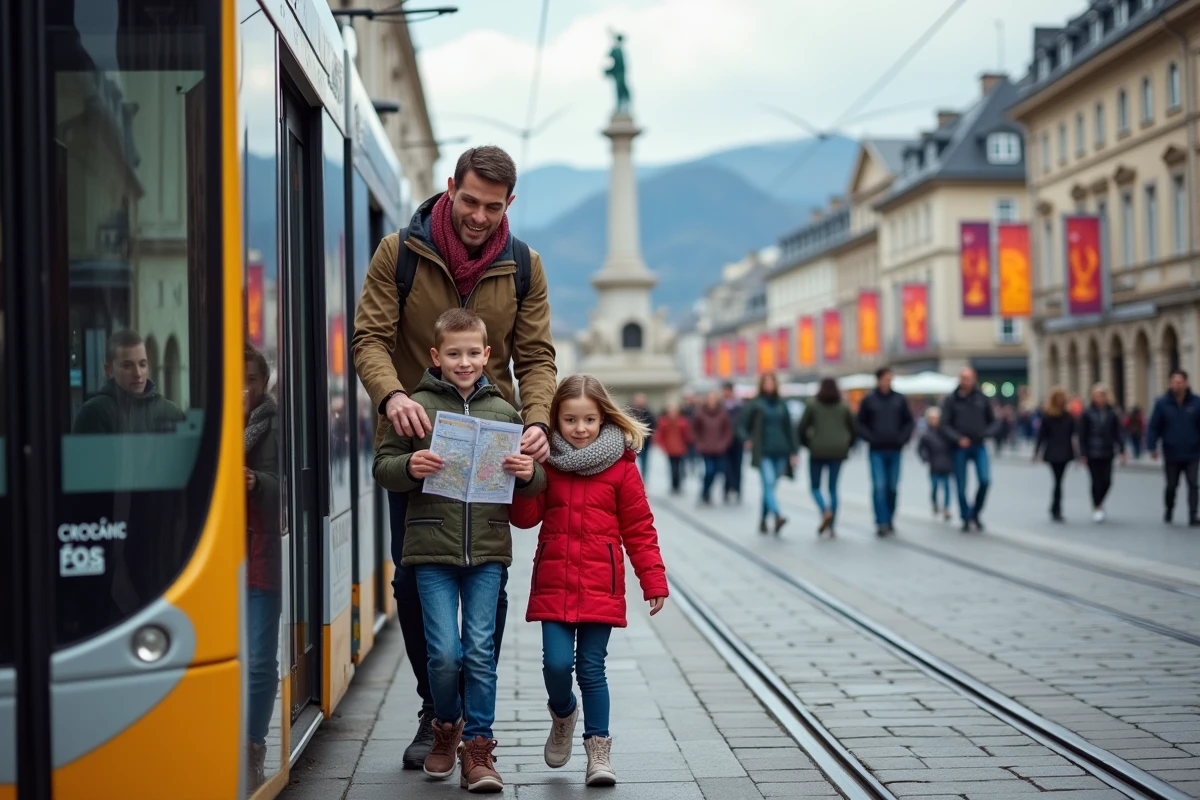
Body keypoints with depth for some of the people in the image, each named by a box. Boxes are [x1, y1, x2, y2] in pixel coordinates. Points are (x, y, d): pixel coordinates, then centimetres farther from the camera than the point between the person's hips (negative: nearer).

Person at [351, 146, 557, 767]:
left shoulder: (522, 267, 1)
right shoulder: (400, 254, -6)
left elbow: (535, 357, 1)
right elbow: (370, 337, -10)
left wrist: (537, 422, -18)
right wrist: (391, 394, -31)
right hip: (414, 437, -1)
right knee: (412, 578, 3)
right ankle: (434, 711, 18)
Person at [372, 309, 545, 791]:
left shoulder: (503, 412, 8)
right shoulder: (418, 407, 1)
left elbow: (536, 482, 13)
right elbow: (383, 467, 2)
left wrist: (528, 473, -9)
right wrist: (409, 467, -18)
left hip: (487, 550, 2)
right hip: (432, 549, -2)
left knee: (481, 652, 2)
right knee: (445, 652, -4)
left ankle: (478, 748, 13)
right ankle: (447, 725, 24)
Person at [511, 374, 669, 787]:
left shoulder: (621, 465, 1)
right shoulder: (546, 461, 6)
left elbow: (639, 529, 3)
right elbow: (525, 517, 0)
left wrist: (654, 580, 0)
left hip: (601, 586, -1)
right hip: (554, 584, 1)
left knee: (591, 668, 0)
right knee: (556, 663, -8)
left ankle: (598, 749, 14)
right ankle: (562, 714, 25)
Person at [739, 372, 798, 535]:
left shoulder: (781, 404, 11)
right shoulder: (755, 404, 1)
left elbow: (789, 428, 12)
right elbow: (743, 425, 4)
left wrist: (793, 452, 8)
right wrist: (747, 439, -14)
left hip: (780, 453, 4)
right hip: (763, 453, -4)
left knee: (769, 487, 8)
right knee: (768, 484, -18)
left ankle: (762, 521, 20)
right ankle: (778, 516, -34)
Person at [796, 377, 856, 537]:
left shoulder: (812, 406, 1)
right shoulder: (844, 408, 6)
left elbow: (801, 429, -4)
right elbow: (854, 430, 7)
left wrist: (807, 444, 12)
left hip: (818, 451, -2)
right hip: (838, 452, 2)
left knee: (815, 487, 10)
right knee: (833, 488, 9)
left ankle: (826, 511, -17)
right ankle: (831, 526, 2)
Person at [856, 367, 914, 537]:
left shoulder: (900, 399, 6)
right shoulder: (868, 400, 0)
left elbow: (909, 421, 12)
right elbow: (860, 423, 4)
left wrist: (903, 438, -1)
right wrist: (870, 438, -8)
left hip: (895, 451, 2)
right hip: (876, 451, -2)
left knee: (892, 487, 6)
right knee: (879, 486, -10)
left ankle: (890, 521, 17)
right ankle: (881, 523, -10)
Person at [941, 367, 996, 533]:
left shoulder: (981, 398, 3)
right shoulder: (951, 400, -2)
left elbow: (992, 421, 12)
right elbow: (945, 425, -4)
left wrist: (987, 433, -8)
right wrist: (958, 438, -18)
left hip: (979, 446, 1)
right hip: (960, 448, -1)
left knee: (985, 480, -14)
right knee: (961, 486, 2)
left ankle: (976, 513, 8)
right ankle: (966, 518, 20)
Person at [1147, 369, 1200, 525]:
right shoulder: (1162, 404, -3)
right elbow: (1153, 427, -3)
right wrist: (1152, 447, -10)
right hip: (1171, 455, 0)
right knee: (1171, 486, 11)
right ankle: (1168, 510, 34)